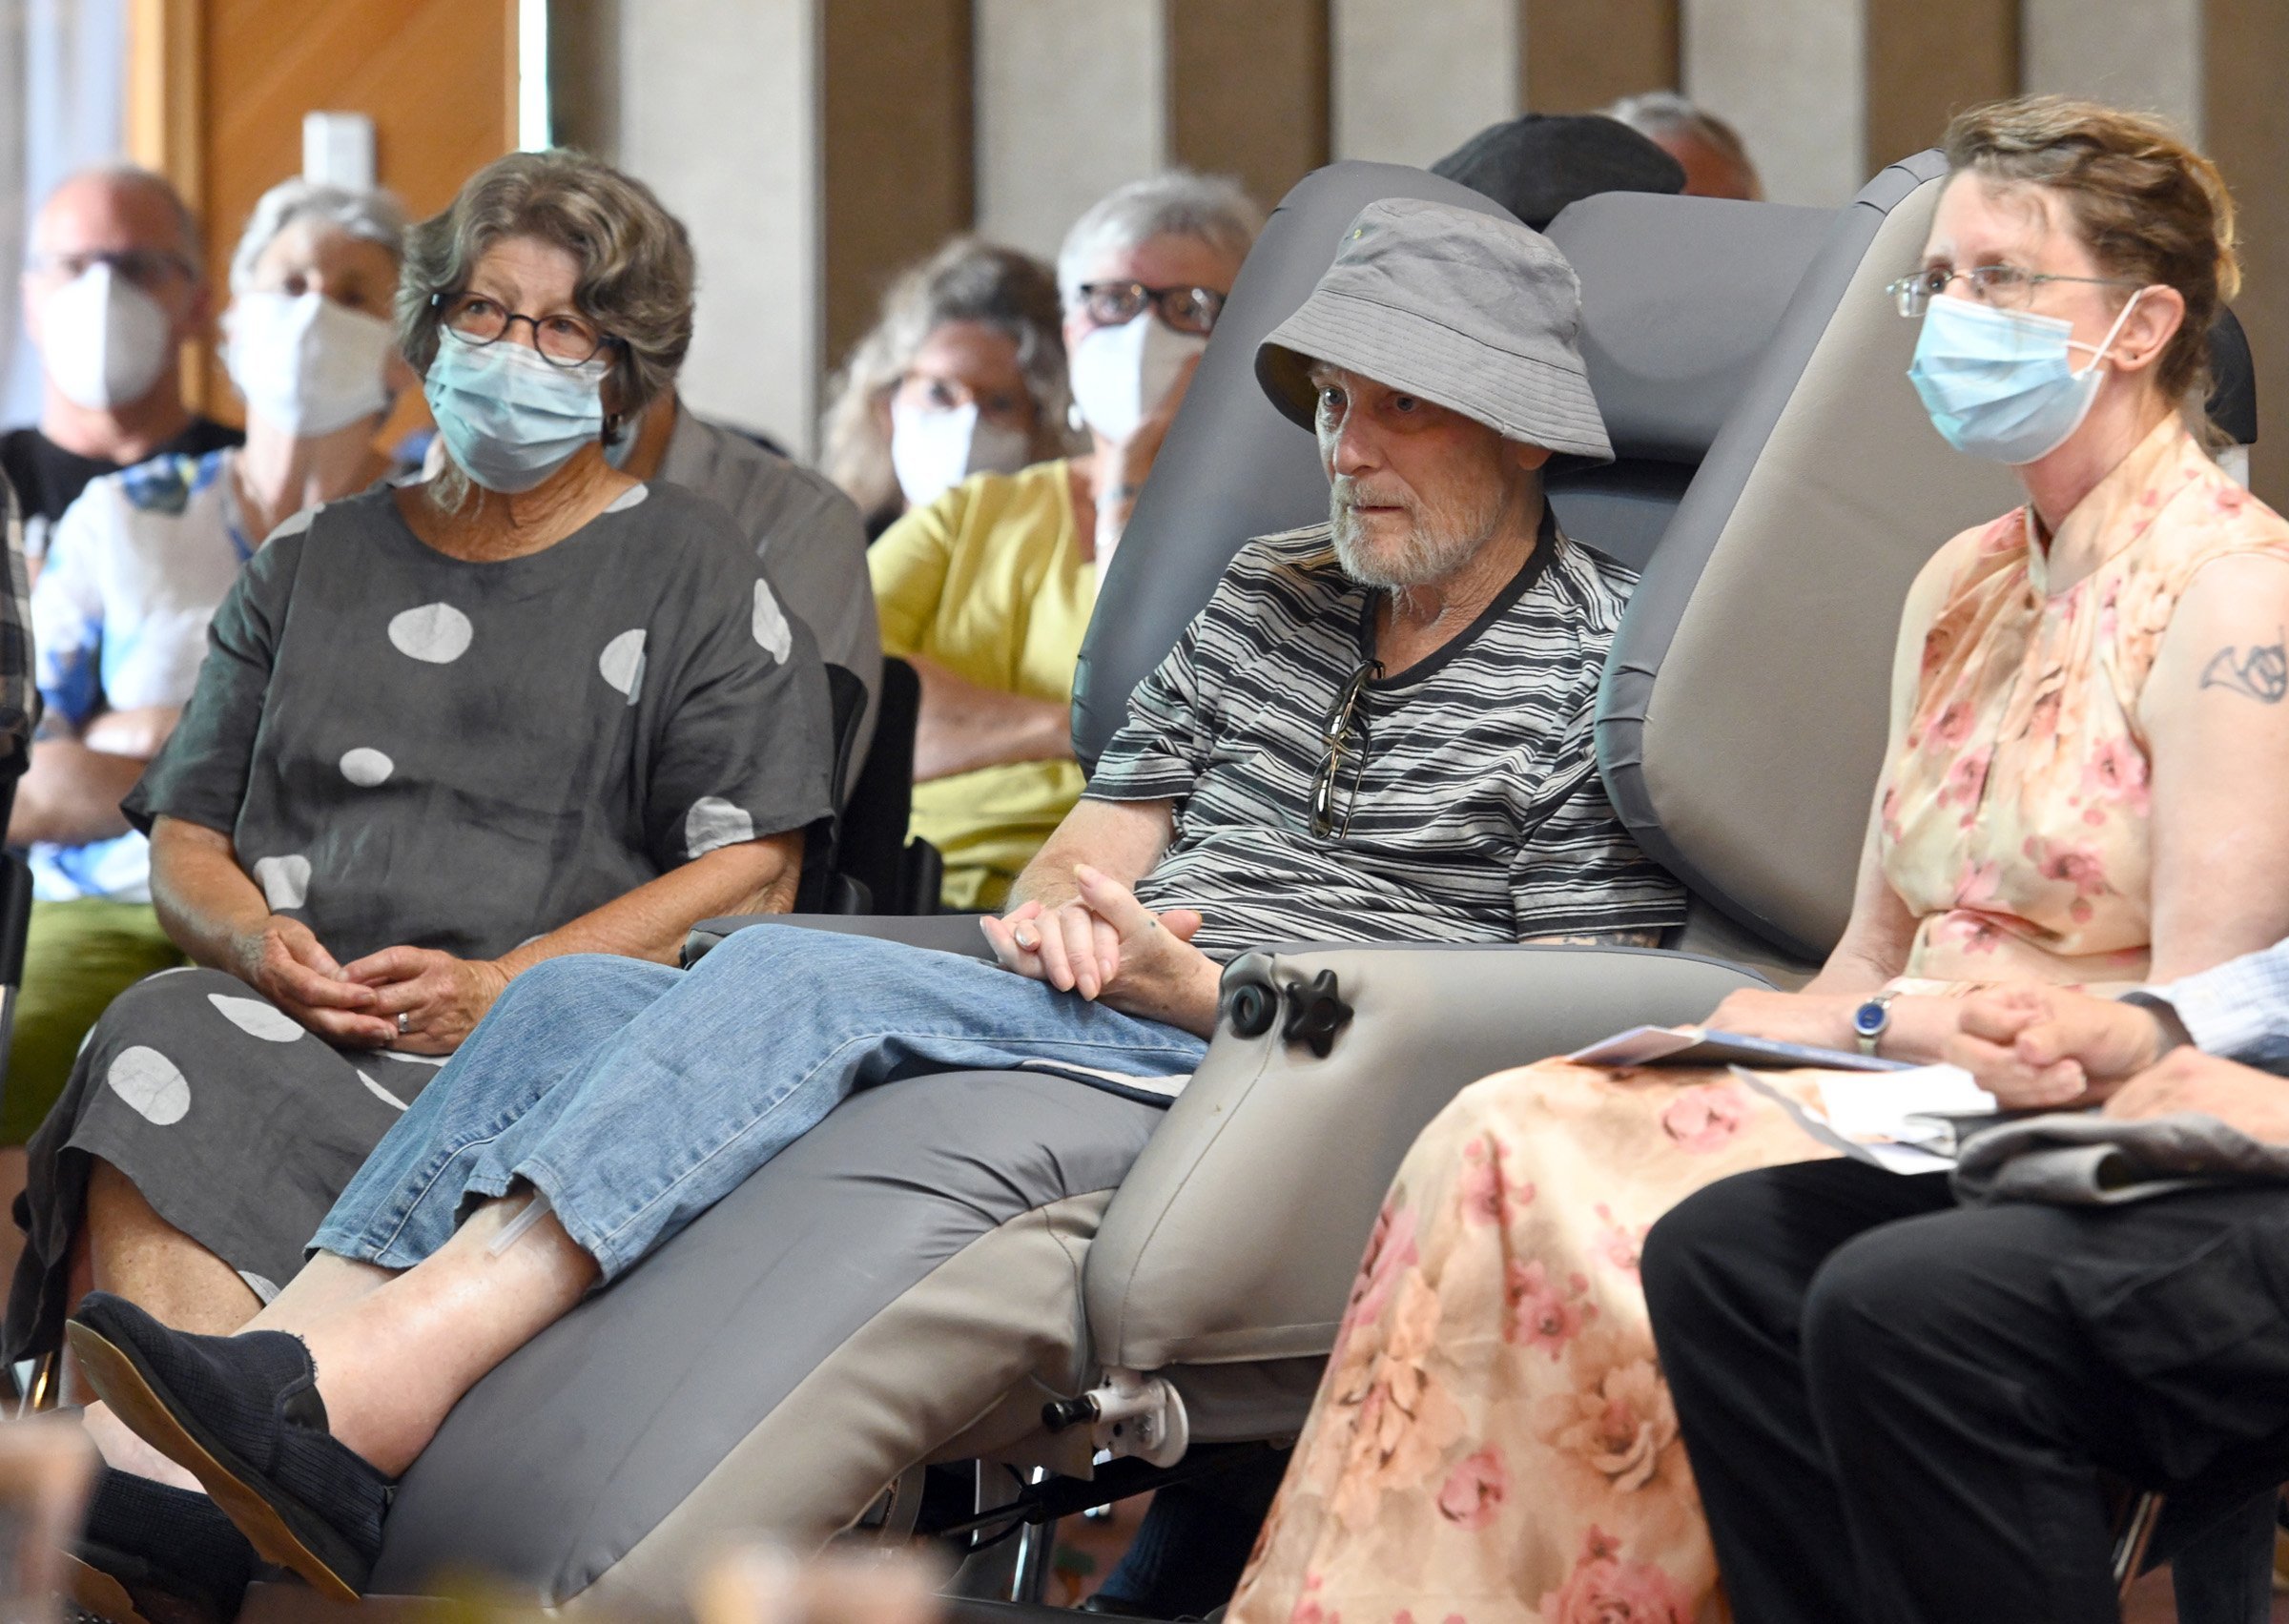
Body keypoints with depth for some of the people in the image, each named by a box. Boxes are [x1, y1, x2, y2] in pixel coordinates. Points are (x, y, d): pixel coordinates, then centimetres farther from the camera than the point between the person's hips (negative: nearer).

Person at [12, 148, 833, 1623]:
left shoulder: (694, 576, 14)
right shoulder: (314, 566, 27)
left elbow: (751, 876, 2)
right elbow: (184, 840, 23)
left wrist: (499, 988, -10)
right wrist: (254, 942, -2)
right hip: (291, 1015, 4)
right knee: (156, 1054, -35)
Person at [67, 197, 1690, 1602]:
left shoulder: (1603, 669, 0)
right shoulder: (1267, 596, 23)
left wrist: (1202, 990, -14)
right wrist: (1058, 915, -2)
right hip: (1106, 1025, 8)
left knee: (798, 977, -29)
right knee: (581, 995, -11)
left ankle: (360, 1393, -41)